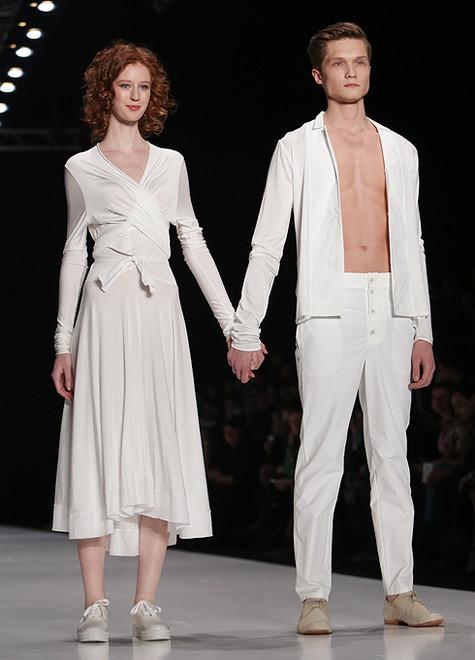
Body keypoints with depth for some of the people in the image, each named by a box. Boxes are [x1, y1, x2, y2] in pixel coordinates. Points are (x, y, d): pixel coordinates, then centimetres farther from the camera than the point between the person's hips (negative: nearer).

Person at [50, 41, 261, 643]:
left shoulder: (170, 163, 14)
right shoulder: (82, 169, 8)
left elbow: (193, 241, 15)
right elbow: (74, 253, 10)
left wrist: (231, 322, 9)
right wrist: (64, 342, 6)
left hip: (160, 311, 3)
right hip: (107, 311, -2)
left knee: (159, 450, -4)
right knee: (102, 447, -8)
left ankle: (146, 605, -2)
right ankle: (95, 605, -5)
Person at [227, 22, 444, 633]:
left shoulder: (399, 150, 16)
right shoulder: (298, 148, 5)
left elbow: (412, 246, 17)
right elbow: (266, 246, 4)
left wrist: (422, 331, 12)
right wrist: (243, 331, -1)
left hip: (391, 313, 4)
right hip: (329, 311, -4)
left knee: (392, 453, 5)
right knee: (321, 455, -7)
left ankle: (400, 593, 8)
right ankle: (314, 598, -5)